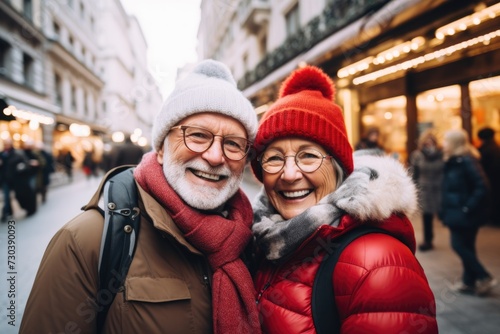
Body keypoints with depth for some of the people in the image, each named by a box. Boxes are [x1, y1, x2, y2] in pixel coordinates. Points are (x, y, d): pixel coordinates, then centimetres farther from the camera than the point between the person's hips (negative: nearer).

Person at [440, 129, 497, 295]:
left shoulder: (466, 161, -19)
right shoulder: (453, 161, 10)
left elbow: (482, 187, -23)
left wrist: (468, 208, -22)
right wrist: (445, 210, 13)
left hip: (465, 214, -9)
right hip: (456, 212, 9)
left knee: (459, 245, -2)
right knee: (466, 247, 14)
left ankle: (485, 277, 11)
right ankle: (469, 282, 23)